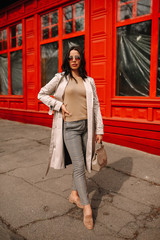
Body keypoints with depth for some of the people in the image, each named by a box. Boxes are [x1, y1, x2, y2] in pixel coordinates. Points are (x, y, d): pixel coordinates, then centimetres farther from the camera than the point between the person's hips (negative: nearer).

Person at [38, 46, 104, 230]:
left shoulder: (89, 81, 10)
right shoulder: (61, 78, 2)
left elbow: (96, 105, 9)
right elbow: (41, 94, 7)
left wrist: (99, 130, 5)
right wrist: (59, 105, -6)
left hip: (86, 126, 4)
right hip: (70, 126, -4)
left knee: (80, 163, 13)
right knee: (79, 166, -7)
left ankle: (74, 194, 34)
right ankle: (87, 208, 1)